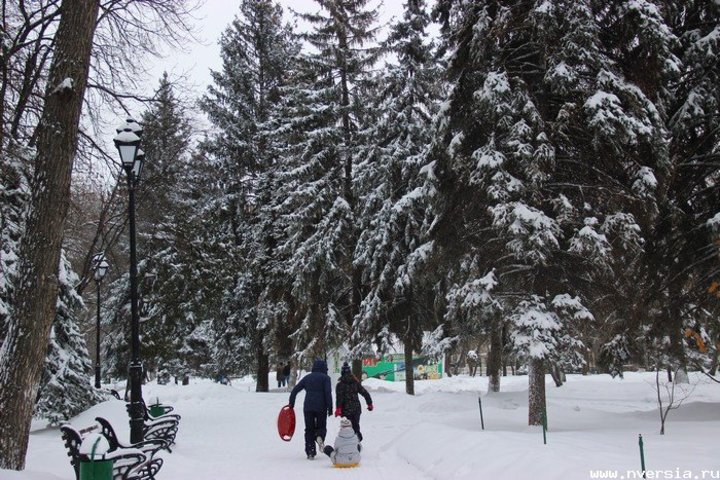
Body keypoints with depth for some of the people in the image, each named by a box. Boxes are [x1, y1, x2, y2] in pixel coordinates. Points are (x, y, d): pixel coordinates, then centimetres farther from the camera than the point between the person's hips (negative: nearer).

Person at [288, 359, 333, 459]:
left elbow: (295, 390, 12)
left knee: (309, 429, 10)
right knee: (321, 426, 13)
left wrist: (291, 403, 19)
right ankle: (320, 436, -21)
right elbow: (328, 393, -9)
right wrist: (330, 408, -7)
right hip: (321, 407, -3)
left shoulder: (307, 377, 15)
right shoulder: (325, 377, 3)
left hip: (308, 407, 3)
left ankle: (310, 452, 2)